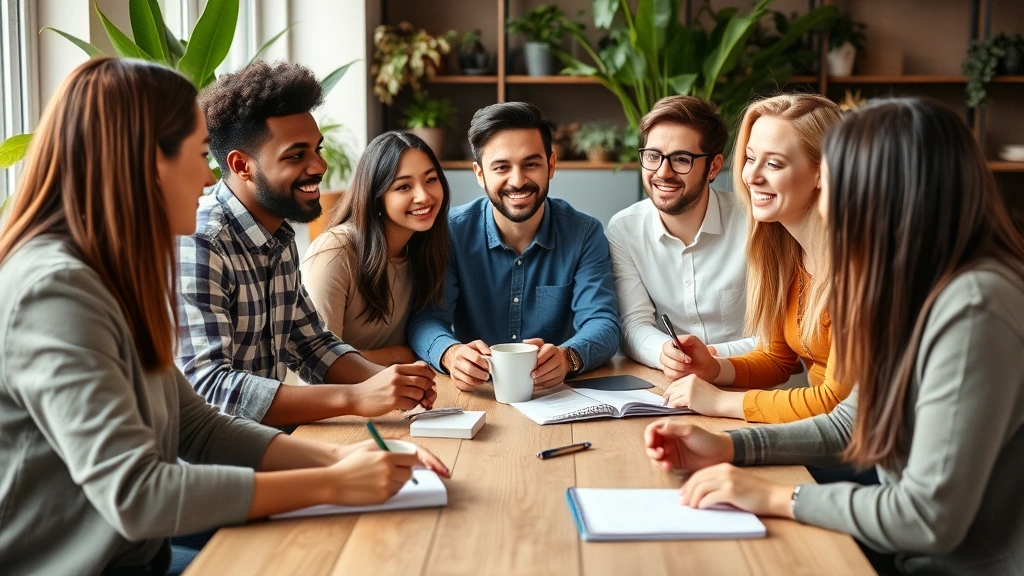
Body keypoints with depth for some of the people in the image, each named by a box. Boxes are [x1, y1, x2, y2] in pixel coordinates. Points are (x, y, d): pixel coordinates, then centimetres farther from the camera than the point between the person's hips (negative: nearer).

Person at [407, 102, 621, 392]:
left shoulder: (584, 235, -3)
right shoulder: (451, 232, -4)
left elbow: (602, 324, -10)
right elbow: (426, 318, -9)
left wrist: (568, 357, -34)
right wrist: (451, 353, -33)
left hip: (559, 393, 2)